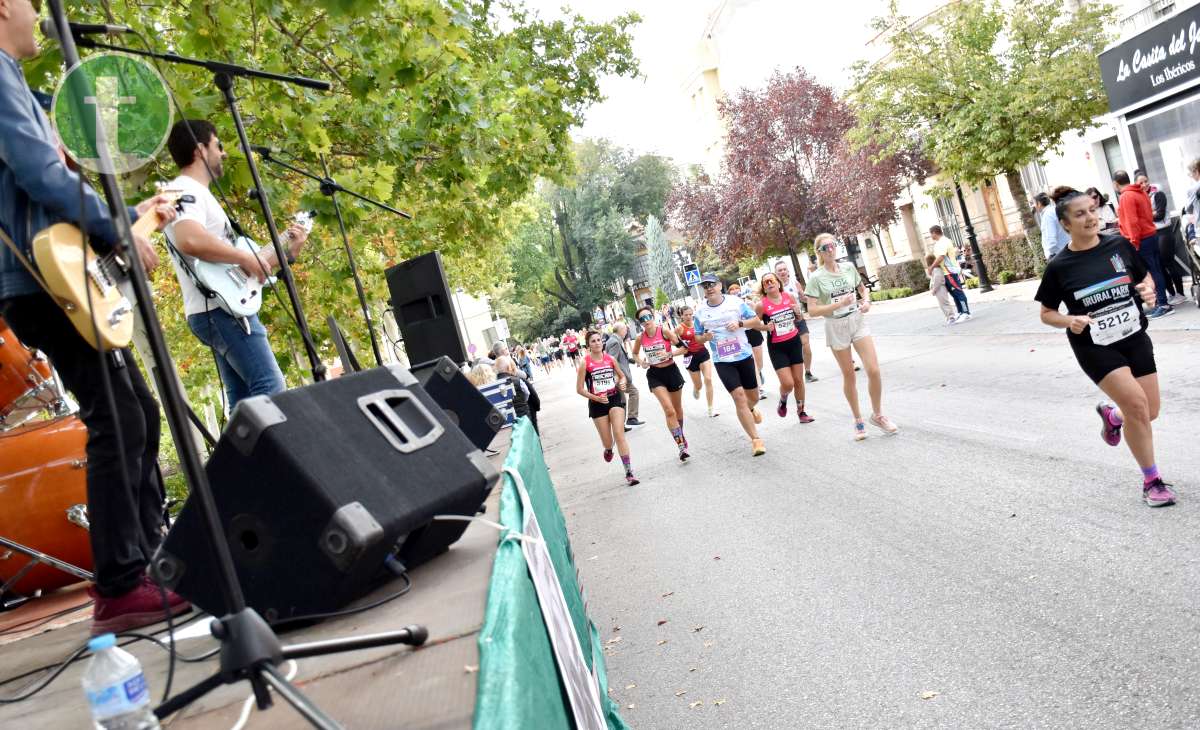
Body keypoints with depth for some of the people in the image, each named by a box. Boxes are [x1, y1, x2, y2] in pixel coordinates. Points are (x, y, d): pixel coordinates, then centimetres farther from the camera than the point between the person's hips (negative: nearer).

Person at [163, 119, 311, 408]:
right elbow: (190, 240, -29)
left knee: (244, 399, 8)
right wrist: (247, 257, -19)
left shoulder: (197, 194, 25)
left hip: (221, 310, 10)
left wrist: (287, 251, 20)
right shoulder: (184, 190, -6)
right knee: (270, 387, -18)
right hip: (221, 309, -10)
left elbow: (230, 263, 23)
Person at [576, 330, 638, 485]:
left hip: (615, 398, 1)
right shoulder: (584, 362, -9)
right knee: (607, 441, 7)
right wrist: (596, 398, -17)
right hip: (597, 403, -1)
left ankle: (629, 472, -9)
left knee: (619, 435, -12)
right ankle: (608, 449, 48)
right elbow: (579, 389, -6)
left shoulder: (610, 358, 1)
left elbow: (622, 376, 18)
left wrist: (622, 383, -4)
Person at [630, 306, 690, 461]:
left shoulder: (664, 331, -13)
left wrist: (669, 354, -25)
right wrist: (641, 362, -5)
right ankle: (681, 445, -14)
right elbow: (635, 354, 15)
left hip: (671, 371, 0)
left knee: (677, 408, 18)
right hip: (655, 375, 0)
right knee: (669, 411, -16)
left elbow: (683, 348, -11)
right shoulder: (640, 338, -5)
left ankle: (681, 436, 43)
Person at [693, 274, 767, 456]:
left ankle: (750, 410, 53)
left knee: (753, 397, 15)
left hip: (744, 355, 1)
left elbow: (757, 321, 2)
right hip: (723, 361, -1)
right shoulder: (700, 311, -1)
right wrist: (705, 338, -13)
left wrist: (740, 323, -16)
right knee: (739, 397, -14)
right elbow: (698, 337, 10)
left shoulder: (735, 302, -3)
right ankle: (755, 439, -8)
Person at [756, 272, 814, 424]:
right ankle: (783, 400, 25)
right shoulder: (761, 305, -13)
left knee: (798, 380, 10)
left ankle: (801, 412, 28)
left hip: (794, 342, 4)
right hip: (776, 347, -3)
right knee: (787, 383, -11)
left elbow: (799, 319, 11)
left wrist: (799, 313, -11)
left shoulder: (789, 297, -3)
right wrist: (766, 327, -21)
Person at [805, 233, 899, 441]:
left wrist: (866, 301, -3)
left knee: (874, 370, -7)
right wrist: (839, 304, -23)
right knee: (849, 376, 9)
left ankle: (877, 415, 15)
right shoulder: (817, 278, -10)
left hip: (857, 321, 3)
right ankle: (858, 420, 26)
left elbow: (863, 289, 18)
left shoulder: (849, 268, 2)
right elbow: (812, 310, -15)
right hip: (836, 327, -3)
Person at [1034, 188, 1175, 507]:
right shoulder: (1059, 267, -11)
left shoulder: (1119, 244, -4)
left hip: (1135, 338, 4)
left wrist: (1148, 290, -11)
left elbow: (1146, 276, 12)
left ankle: (1111, 415, 43)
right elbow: (1046, 313, -1)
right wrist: (1070, 321, -21)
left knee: (1150, 412, 6)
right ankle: (1152, 481, 2)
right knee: (1137, 404, -17)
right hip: (1095, 347, -4)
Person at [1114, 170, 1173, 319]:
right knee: (1155, 270, 10)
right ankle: (1160, 303, 14)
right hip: (1151, 235, 9)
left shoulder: (1126, 196, -16)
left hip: (1141, 240, -9)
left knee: (1150, 272, -7)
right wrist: (1122, 220, 33)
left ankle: (1163, 304, -6)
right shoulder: (1141, 192, 12)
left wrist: (1134, 243, -16)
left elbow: (1132, 222, -20)